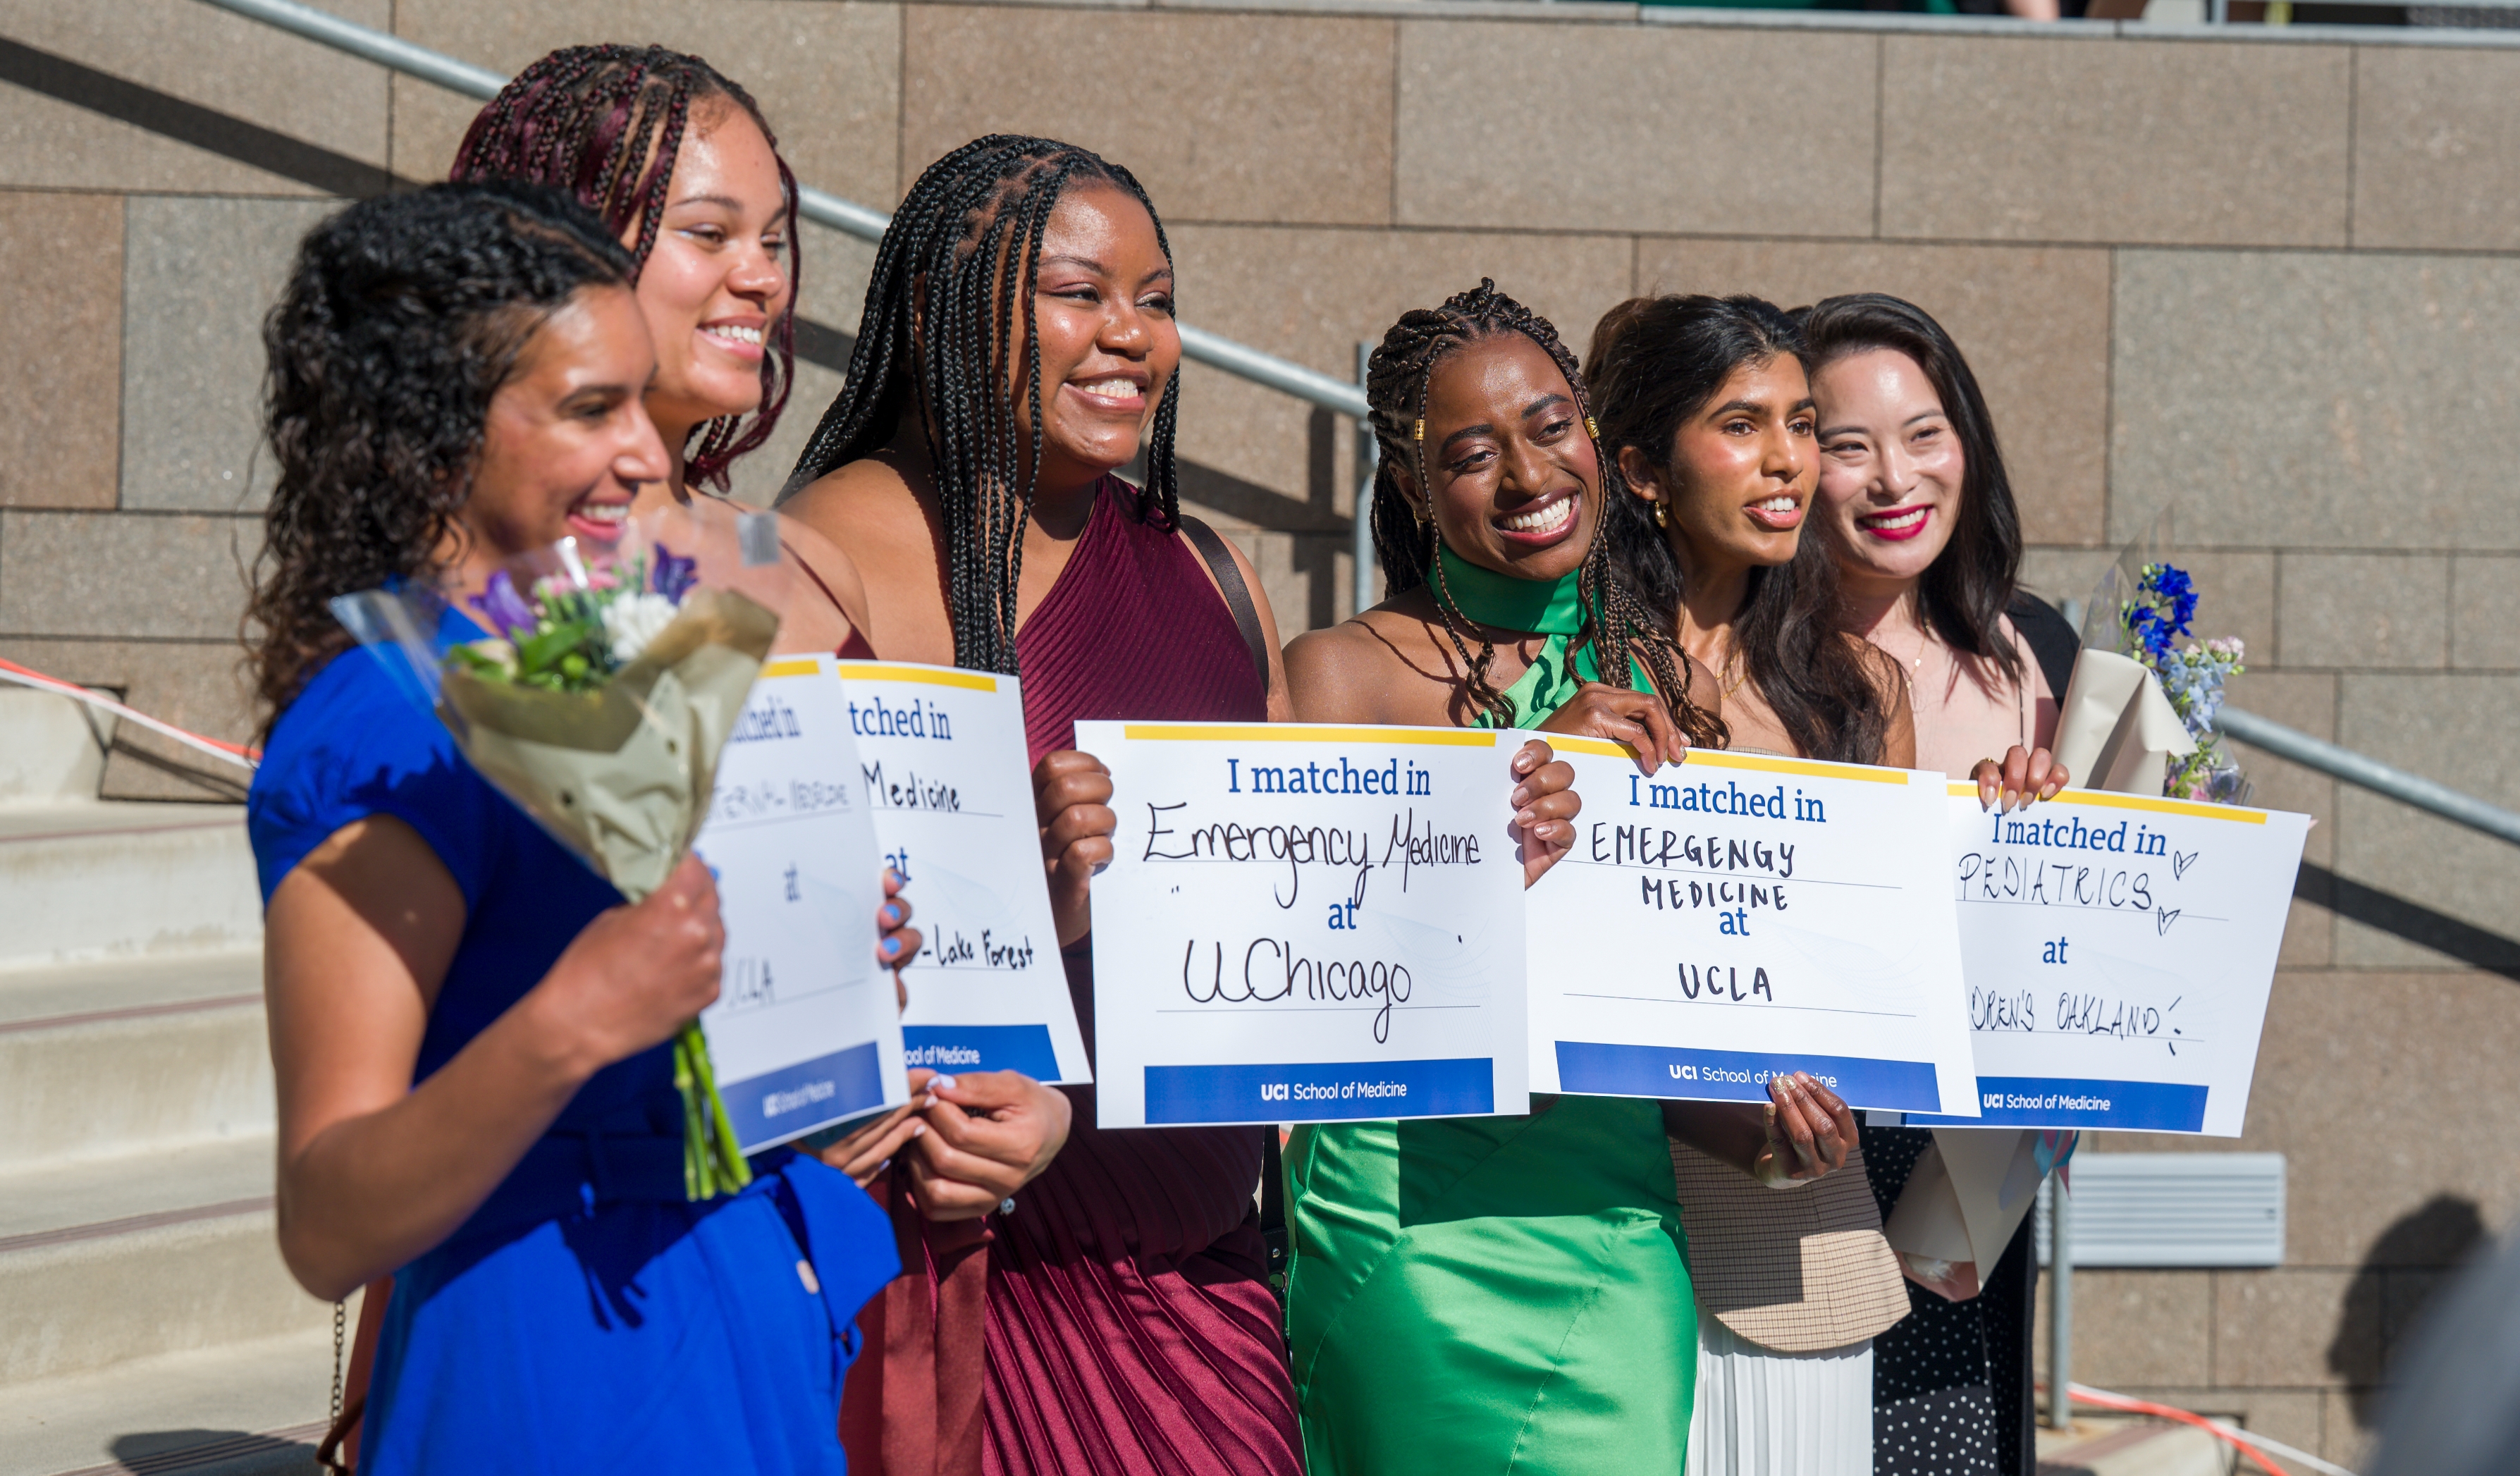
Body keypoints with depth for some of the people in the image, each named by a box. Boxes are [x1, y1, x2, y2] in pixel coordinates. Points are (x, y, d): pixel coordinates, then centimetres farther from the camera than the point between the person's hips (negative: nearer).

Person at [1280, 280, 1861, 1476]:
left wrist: (1749, 1118, -1)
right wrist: (1525, 776, -16)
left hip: (1623, 1235, 4)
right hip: (1417, 1231, -4)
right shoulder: (1340, 673, -2)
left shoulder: (1672, 688, 13)